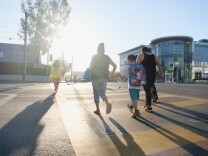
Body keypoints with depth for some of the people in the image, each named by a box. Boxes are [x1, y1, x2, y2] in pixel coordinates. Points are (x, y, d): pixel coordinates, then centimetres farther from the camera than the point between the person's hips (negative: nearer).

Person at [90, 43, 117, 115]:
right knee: (102, 93, 12)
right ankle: (107, 103, -15)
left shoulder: (94, 57, -2)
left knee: (96, 94, 8)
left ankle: (98, 110, 11)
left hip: (96, 77, -3)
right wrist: (112, 74, 8)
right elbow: (115, 65, 3)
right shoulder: (107, 57, 8)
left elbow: (91, 67, -12)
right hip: (104, 78, 3)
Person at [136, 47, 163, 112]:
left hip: (144, 75, -4)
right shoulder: (155, 57, 15)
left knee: (147, 90, 0)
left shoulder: (140, 56, 3)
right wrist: (161, 75, 14)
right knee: (149, 88, 19)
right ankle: (147, 104, 25)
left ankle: (149, 107, 4)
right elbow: (160, 66, 12)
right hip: (153, 75, 4)